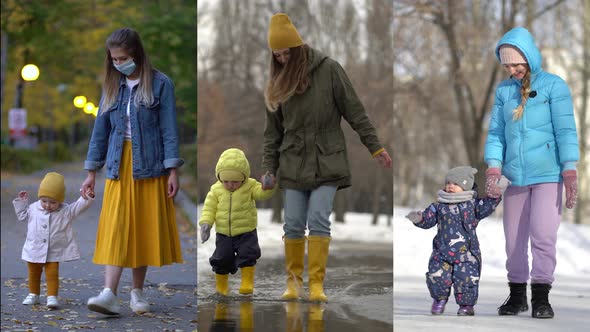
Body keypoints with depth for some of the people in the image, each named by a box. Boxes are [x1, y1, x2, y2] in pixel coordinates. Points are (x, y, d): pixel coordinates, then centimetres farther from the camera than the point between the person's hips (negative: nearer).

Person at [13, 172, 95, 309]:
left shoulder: (66, 211, -7)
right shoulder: (33, 209, 0)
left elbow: (78, 206, -10)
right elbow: (22, 215, 15)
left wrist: (87, 197, -25)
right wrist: (21, 202, 7)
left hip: (53, 253, -3)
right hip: (34, 250, 3)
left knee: (52, 274, -9)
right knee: (34, 274, 16)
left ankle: (52, 296, -7)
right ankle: (33, 294, 31)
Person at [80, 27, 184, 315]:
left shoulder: (160, 84, -2)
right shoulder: (112, 86, 9)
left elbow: (169, 129, -4)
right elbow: (101, 130, 13)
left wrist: (172, 171, -9)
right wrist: (91, 172, 11)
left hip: (149, 167, -2)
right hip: (119, 167, 3)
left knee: (144, 229, 3)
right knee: (115, 229, -8)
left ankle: (137, 293, 15)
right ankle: (109, 294, -17)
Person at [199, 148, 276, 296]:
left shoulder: (250, 186, -7)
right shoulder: (216, 190, -3)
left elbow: (262, 193, -19)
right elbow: (209, 208, 0)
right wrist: (205, 223, -14)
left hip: (246, 233, -2)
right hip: (223, 234, 2)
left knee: (247, 256, -13)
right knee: (221, 259, 5)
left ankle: (247, 283, 0)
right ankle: (221, 286, 24)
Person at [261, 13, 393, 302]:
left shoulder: (328, 70, -5)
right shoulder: (277, 81, 6)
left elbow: (354, 111, -3)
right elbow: (272, 130, 10)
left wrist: (375, 147, -4)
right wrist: (269, 169, 6)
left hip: (327, 162, -3)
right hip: (293, 164, 3)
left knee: (318, 221, -12)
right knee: (293, 225, 1)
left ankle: (317, 284, -8)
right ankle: (293, 280, 15)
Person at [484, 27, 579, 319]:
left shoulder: (554, 85, -3)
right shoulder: (503, 90, 9)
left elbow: (565, 130, -7)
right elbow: (495, 132, 8)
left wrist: (570, 172, -14)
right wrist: (493, 166, -7)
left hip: (548, 175, -4)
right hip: (515, 176, 4)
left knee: (543, 236, -13)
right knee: (514, 240, 7)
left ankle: (541, 296, -4)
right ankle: (517, 294, 18)